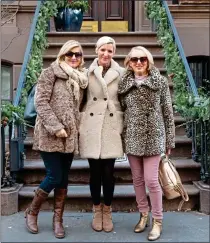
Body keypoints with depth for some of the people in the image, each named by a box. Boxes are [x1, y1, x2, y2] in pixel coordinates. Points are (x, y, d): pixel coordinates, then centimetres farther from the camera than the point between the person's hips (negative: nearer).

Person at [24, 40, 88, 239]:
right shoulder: (51, 73, -3)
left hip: (70, 135, 5)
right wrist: (55, 127, -17)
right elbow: (40, 102, -11)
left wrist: (77, 129, 3)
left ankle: (57, 220, 21)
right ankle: (31, 212, 18)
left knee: (63, 178, 8)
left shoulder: (81, 78, 14)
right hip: (50, 134, -5)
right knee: (54, 176, -5)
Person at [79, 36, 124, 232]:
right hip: (91, 127, 0)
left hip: (112, 127, 0)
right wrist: (79, 125, 1)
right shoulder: (87, 72, 3)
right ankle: (97, 211, 24)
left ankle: (107, 211, 22)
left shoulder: (121, 73, 3)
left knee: (108, 172, 3)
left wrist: (125, 126, 2)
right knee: (95, 171, 6)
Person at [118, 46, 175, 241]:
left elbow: (167, 111, 0)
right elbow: (121, 110, 9)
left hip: (153, 137, -3)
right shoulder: (124, 83, 5)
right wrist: (122, 138, 6)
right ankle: (143, 215, 28)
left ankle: (157, 221, 14)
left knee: (151, 180, -4)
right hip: (132, 137, 3)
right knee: (137, 179, 11)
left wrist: (169, 139, 0)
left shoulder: (160, 81, -1)